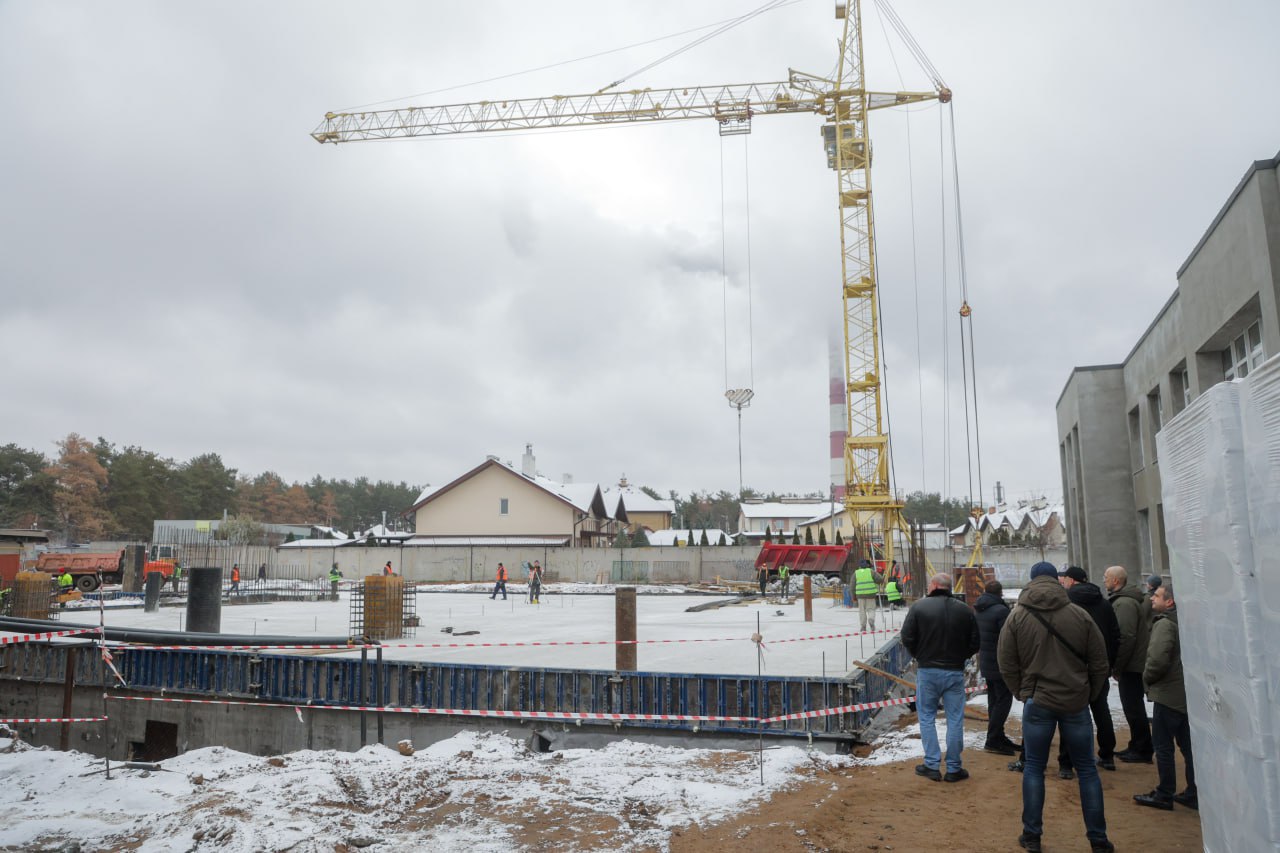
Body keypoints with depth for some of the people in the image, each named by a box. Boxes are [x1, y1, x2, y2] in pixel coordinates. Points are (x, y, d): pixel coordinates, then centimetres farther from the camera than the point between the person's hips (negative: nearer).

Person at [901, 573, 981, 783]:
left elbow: (907, 638, -9)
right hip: (955, 672, 2)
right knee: (955, 720, 10)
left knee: (927, 717, 12)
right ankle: (953, 768, 15)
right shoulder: (964, 610, -1)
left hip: (927, 670, -1)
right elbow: (975, 643, 3)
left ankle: (932, 765, 13)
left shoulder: (919, 607, -8)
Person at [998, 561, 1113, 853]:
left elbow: (1007, 665, -1)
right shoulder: (1080, 615, -3)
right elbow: (1099, 664, 2)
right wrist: (1088, 695, 14)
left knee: (1034, 768, 9)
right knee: (1086, 769, 12)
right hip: (1076, 703, 1)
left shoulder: (1017, 617, -4)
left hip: (1037, 703, -1)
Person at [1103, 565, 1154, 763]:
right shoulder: (1121, 600, 14)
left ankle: (1142, 750, 7)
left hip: (1130, 665, -10)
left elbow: (1126, 638, -24)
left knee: (1133, 707, -2)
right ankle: (1137, 746, 26)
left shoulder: (1124, 603, -19)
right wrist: (1117, 665, 18)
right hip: (1133, 664, 10)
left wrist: (1116, 666, -17)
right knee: (1133, 706, 17)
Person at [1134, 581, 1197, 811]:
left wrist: (1147, 678, -8)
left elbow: (1157, 659, -26)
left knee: (1163, 746, 1)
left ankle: (1164, 795, 8)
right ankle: (1194, 795, 20)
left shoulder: (1164, 624, -17)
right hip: (1187, 693, 9)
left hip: (1168, 694, -9)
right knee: (1188, 746, 14)